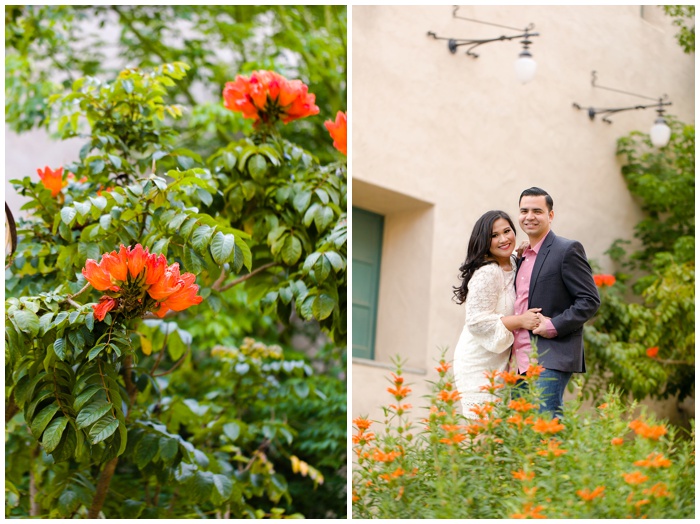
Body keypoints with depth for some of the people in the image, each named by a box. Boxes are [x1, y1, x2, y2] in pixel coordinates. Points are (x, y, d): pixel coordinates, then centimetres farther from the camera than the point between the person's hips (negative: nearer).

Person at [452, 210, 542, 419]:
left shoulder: (512, 265, 8)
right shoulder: (487, 273, -18)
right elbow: (477, 321, -21)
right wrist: (520, 321, -21)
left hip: (498, 364, 9)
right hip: (478, 365, -9)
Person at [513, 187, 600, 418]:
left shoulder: (568, 250, -4)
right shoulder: (521, 257, 20)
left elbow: (590, 300, -9)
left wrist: (555, 326, -17)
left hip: (552, 359, -8)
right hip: (523, 362, 8)